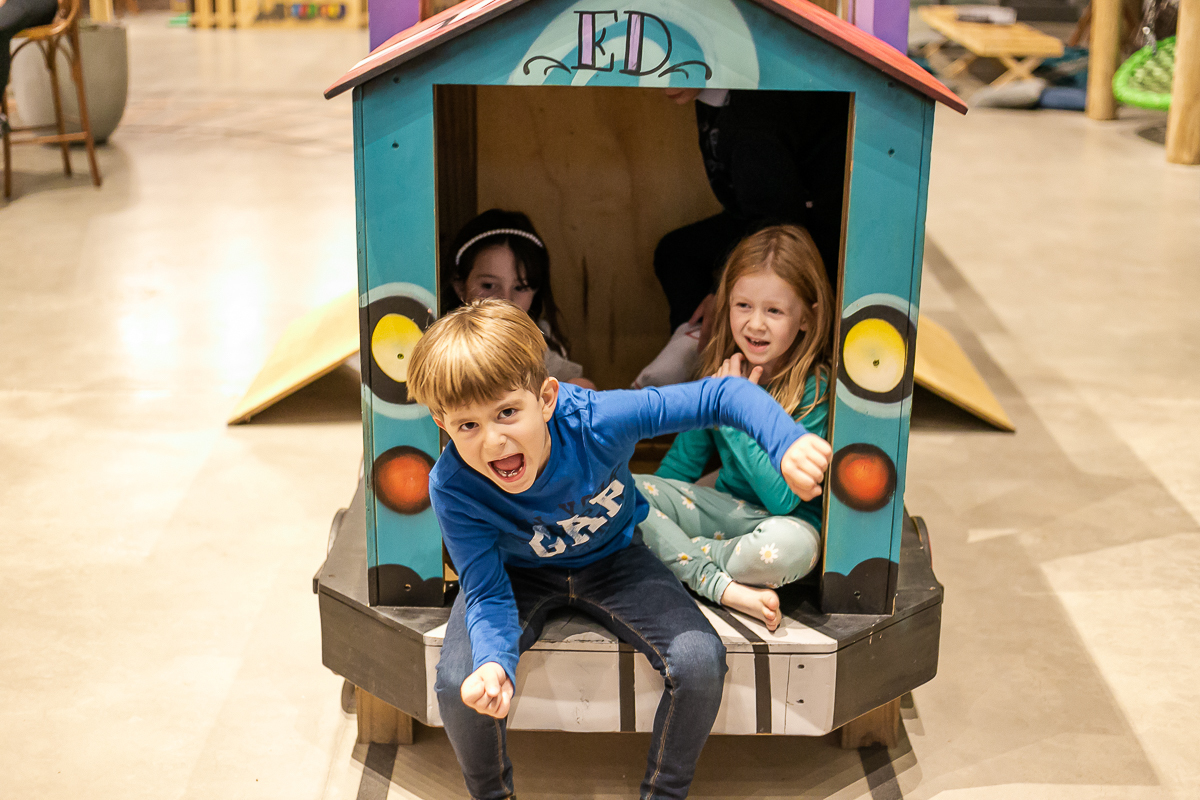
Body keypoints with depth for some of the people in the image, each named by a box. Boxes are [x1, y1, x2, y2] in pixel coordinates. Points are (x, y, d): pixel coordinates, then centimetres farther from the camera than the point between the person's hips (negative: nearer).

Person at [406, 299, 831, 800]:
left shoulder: (597, 421, -36)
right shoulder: (452, 489, -32)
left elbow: (722, 395, -32)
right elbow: (488, 594, -25)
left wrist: (788, 445, -51)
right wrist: (494, 663, -47)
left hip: (613, 558, 0)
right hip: (519, 573, 0)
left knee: (700, 663, -22)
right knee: (459, 685, -25)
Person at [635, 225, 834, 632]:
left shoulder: (817, 390, -17)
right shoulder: (722, 373, -1)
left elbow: (783, 498, -25)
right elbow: (682, 462, 12)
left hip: (784, 520, -5)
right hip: (726, 509, 5)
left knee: (792, 544, -40)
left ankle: (675, 559, -17)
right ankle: (720, 586, -24)